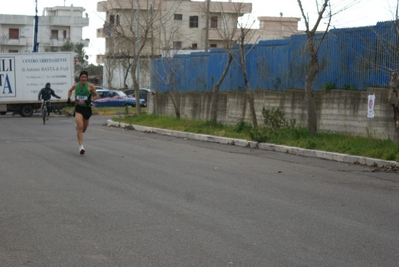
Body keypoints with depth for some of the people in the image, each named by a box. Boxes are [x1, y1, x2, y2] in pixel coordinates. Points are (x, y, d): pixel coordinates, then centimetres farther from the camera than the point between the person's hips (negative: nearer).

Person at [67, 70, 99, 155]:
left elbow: (96, 95, 1)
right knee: (80, 127, -21)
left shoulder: (90, 86, -7)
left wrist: (90, 100, -17)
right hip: (78, 108, -1)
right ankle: (81, 146, -21)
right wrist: (69, 98, 4)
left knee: (83, 129, 15)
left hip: (87, 108, 1)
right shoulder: (76, 85, -1)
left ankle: (77, 125, 55)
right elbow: (70, 91, 21)